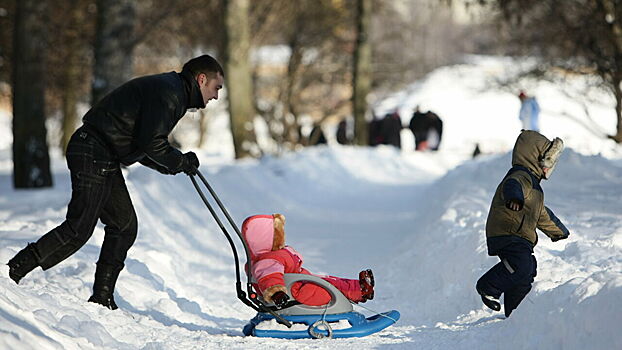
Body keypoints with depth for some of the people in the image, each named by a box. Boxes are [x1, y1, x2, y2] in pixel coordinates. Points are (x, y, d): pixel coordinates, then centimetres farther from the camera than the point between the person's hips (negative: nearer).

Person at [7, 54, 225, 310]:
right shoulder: (166, 92, -12)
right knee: (79, 228, -15)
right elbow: (152, 144, -20)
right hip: (92, 155, -11)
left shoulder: (169, 91, 22)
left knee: (124, 226, 9)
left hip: (105, 160, 11)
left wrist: (171, 166, 12)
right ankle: (14, 271, -13)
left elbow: (141, 145, 23)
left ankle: (102, 298, 12)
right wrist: (182, 162, -4)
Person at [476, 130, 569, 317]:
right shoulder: (521, 176, -9)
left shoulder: (533, 183, 27)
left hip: (521, 240, 11)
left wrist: (559, 232, 52)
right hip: (507, 236, -11)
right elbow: (512, 185, -37)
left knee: (525, 278, 11)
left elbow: (542, 215, 42)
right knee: (521, 266, -29)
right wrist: (514, 198, -61)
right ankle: (488, 288, -14)